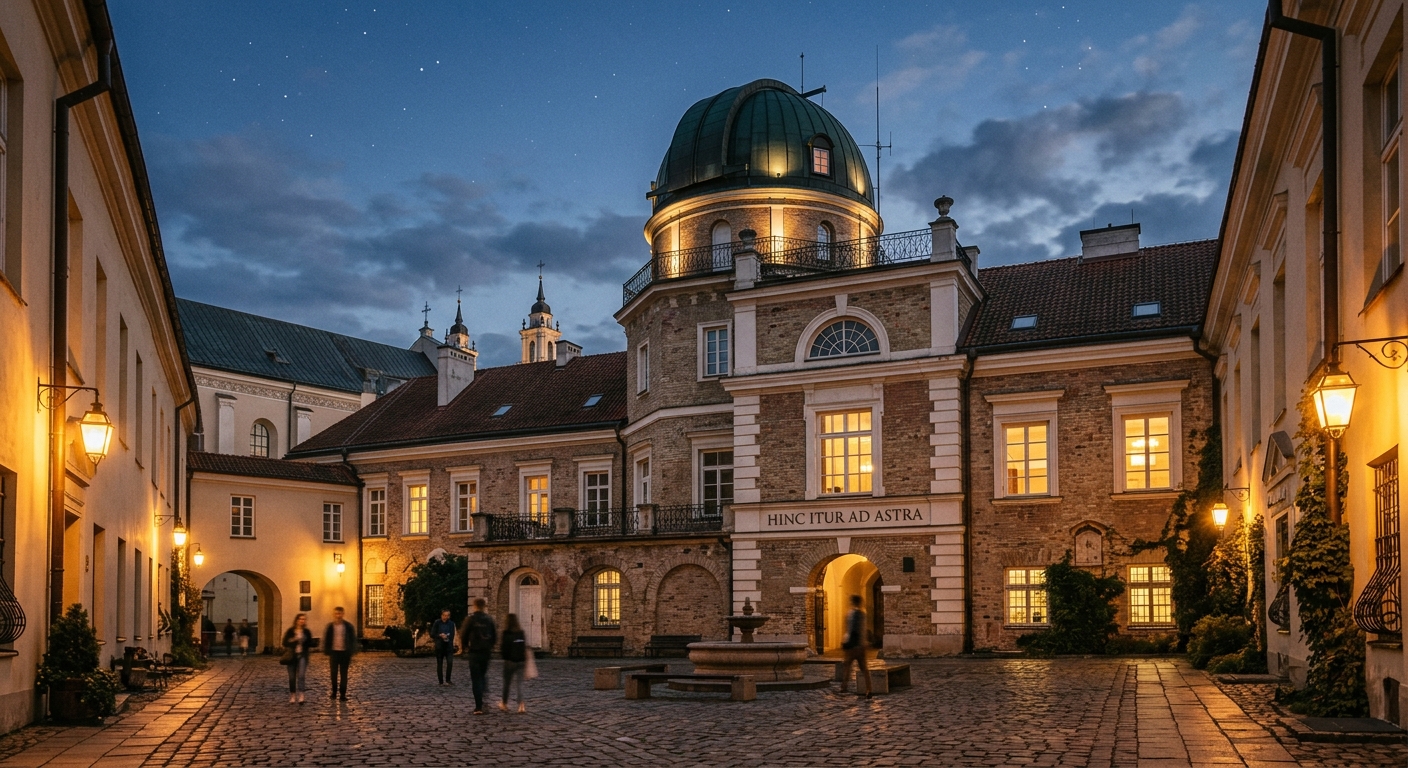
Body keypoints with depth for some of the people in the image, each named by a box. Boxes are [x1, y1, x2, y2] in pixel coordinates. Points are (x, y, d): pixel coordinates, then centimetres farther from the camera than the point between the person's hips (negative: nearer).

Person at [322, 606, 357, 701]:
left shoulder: (348, 626, -2)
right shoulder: (330, 626, 0)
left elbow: (353, 639, 1)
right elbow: (326, 639, 3)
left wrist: (351, 652, -4)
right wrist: (327, 651, -4)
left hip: (344, 652, -1)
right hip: (334, 652, 1)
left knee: (344, 674, 4)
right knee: (334, 673, 5)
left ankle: (343, 694, 8)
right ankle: (334, 691, 21)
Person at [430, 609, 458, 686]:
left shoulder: (451, 623, 5)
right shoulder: (437, 623, -2)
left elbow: (453, 635, 11)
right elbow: (432, 635, -2)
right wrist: (440, 635, -17)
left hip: (449, 646, 1)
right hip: (439, 647, -1)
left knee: (450, 662, -13)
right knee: (439, 664, 4)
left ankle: (448, 680, -2)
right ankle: (441, 682, 12)